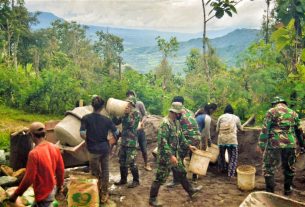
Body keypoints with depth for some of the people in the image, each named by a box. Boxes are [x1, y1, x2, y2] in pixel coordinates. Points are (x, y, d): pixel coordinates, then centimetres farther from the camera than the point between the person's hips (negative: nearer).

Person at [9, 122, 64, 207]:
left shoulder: (34, 153, -26)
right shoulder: (54, 148, -5)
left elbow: (29, 178, -22)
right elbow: (60, 169, 4)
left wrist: (16, 194, -8)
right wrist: (59, 185, 19)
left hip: (43, 193, -7)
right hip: (53, 188, 7)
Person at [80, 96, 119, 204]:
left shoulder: (86, 118, -10)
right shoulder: (106, 119, -6)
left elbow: (82, 134, -17)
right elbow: (116, 132, -3)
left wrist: (88, 141, 1)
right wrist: (111, 140, 15)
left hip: (93, 150, -1)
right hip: (105, 149, 2)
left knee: (96, 173, 15)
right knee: (105, 171, 15)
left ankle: (97, 193, 26)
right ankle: (104, 194, 25)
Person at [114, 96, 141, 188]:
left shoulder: (136, 113, -9)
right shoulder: (125, 113, 12)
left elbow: (131, 124, -20)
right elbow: (116, 122, 13)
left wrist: (128, 114, -24)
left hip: (131, 142, -8)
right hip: (123, 141, 8)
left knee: (131, 162, -5)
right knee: (122, 161, 14)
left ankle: (136, 181, 9)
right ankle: (123, 179, 28)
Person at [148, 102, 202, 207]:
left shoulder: (176, 122, 6)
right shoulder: (165, 123, -24)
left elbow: (180, 136, 21)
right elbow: (162, 142, -28)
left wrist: (188, 145, 19)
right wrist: (171, 156, -30)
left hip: (175, 154, 9)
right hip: (166, 156, -9)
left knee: (182, 173, 22)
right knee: (160, 178, 1)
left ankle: (190, 190, 40)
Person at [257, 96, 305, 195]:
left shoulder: (271, 112, 0)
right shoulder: (293, 113, 13)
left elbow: (265, 129, -7)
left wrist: (261, 144, -5)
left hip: (275, 144, -4)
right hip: (291, 145, 4)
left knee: (268, 167, 6)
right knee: (289, 167, 21)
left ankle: (270, 191, 5)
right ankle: (287, 189, 31)